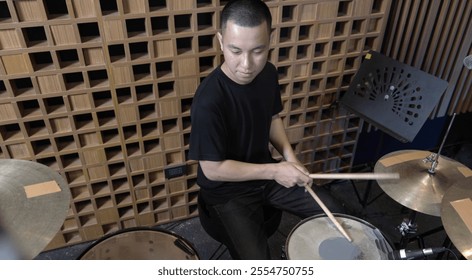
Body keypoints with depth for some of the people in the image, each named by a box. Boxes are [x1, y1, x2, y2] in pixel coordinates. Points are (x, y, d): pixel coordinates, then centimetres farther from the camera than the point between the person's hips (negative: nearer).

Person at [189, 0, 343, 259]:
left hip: (266, 172, 7)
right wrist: (275, 171, -22)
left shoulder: (267, 73, -9)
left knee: (329, 213, 8)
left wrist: (289, 156, -8)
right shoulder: (209, 102, -32)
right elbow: (212, 169, -24)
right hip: (227, 190, -6)